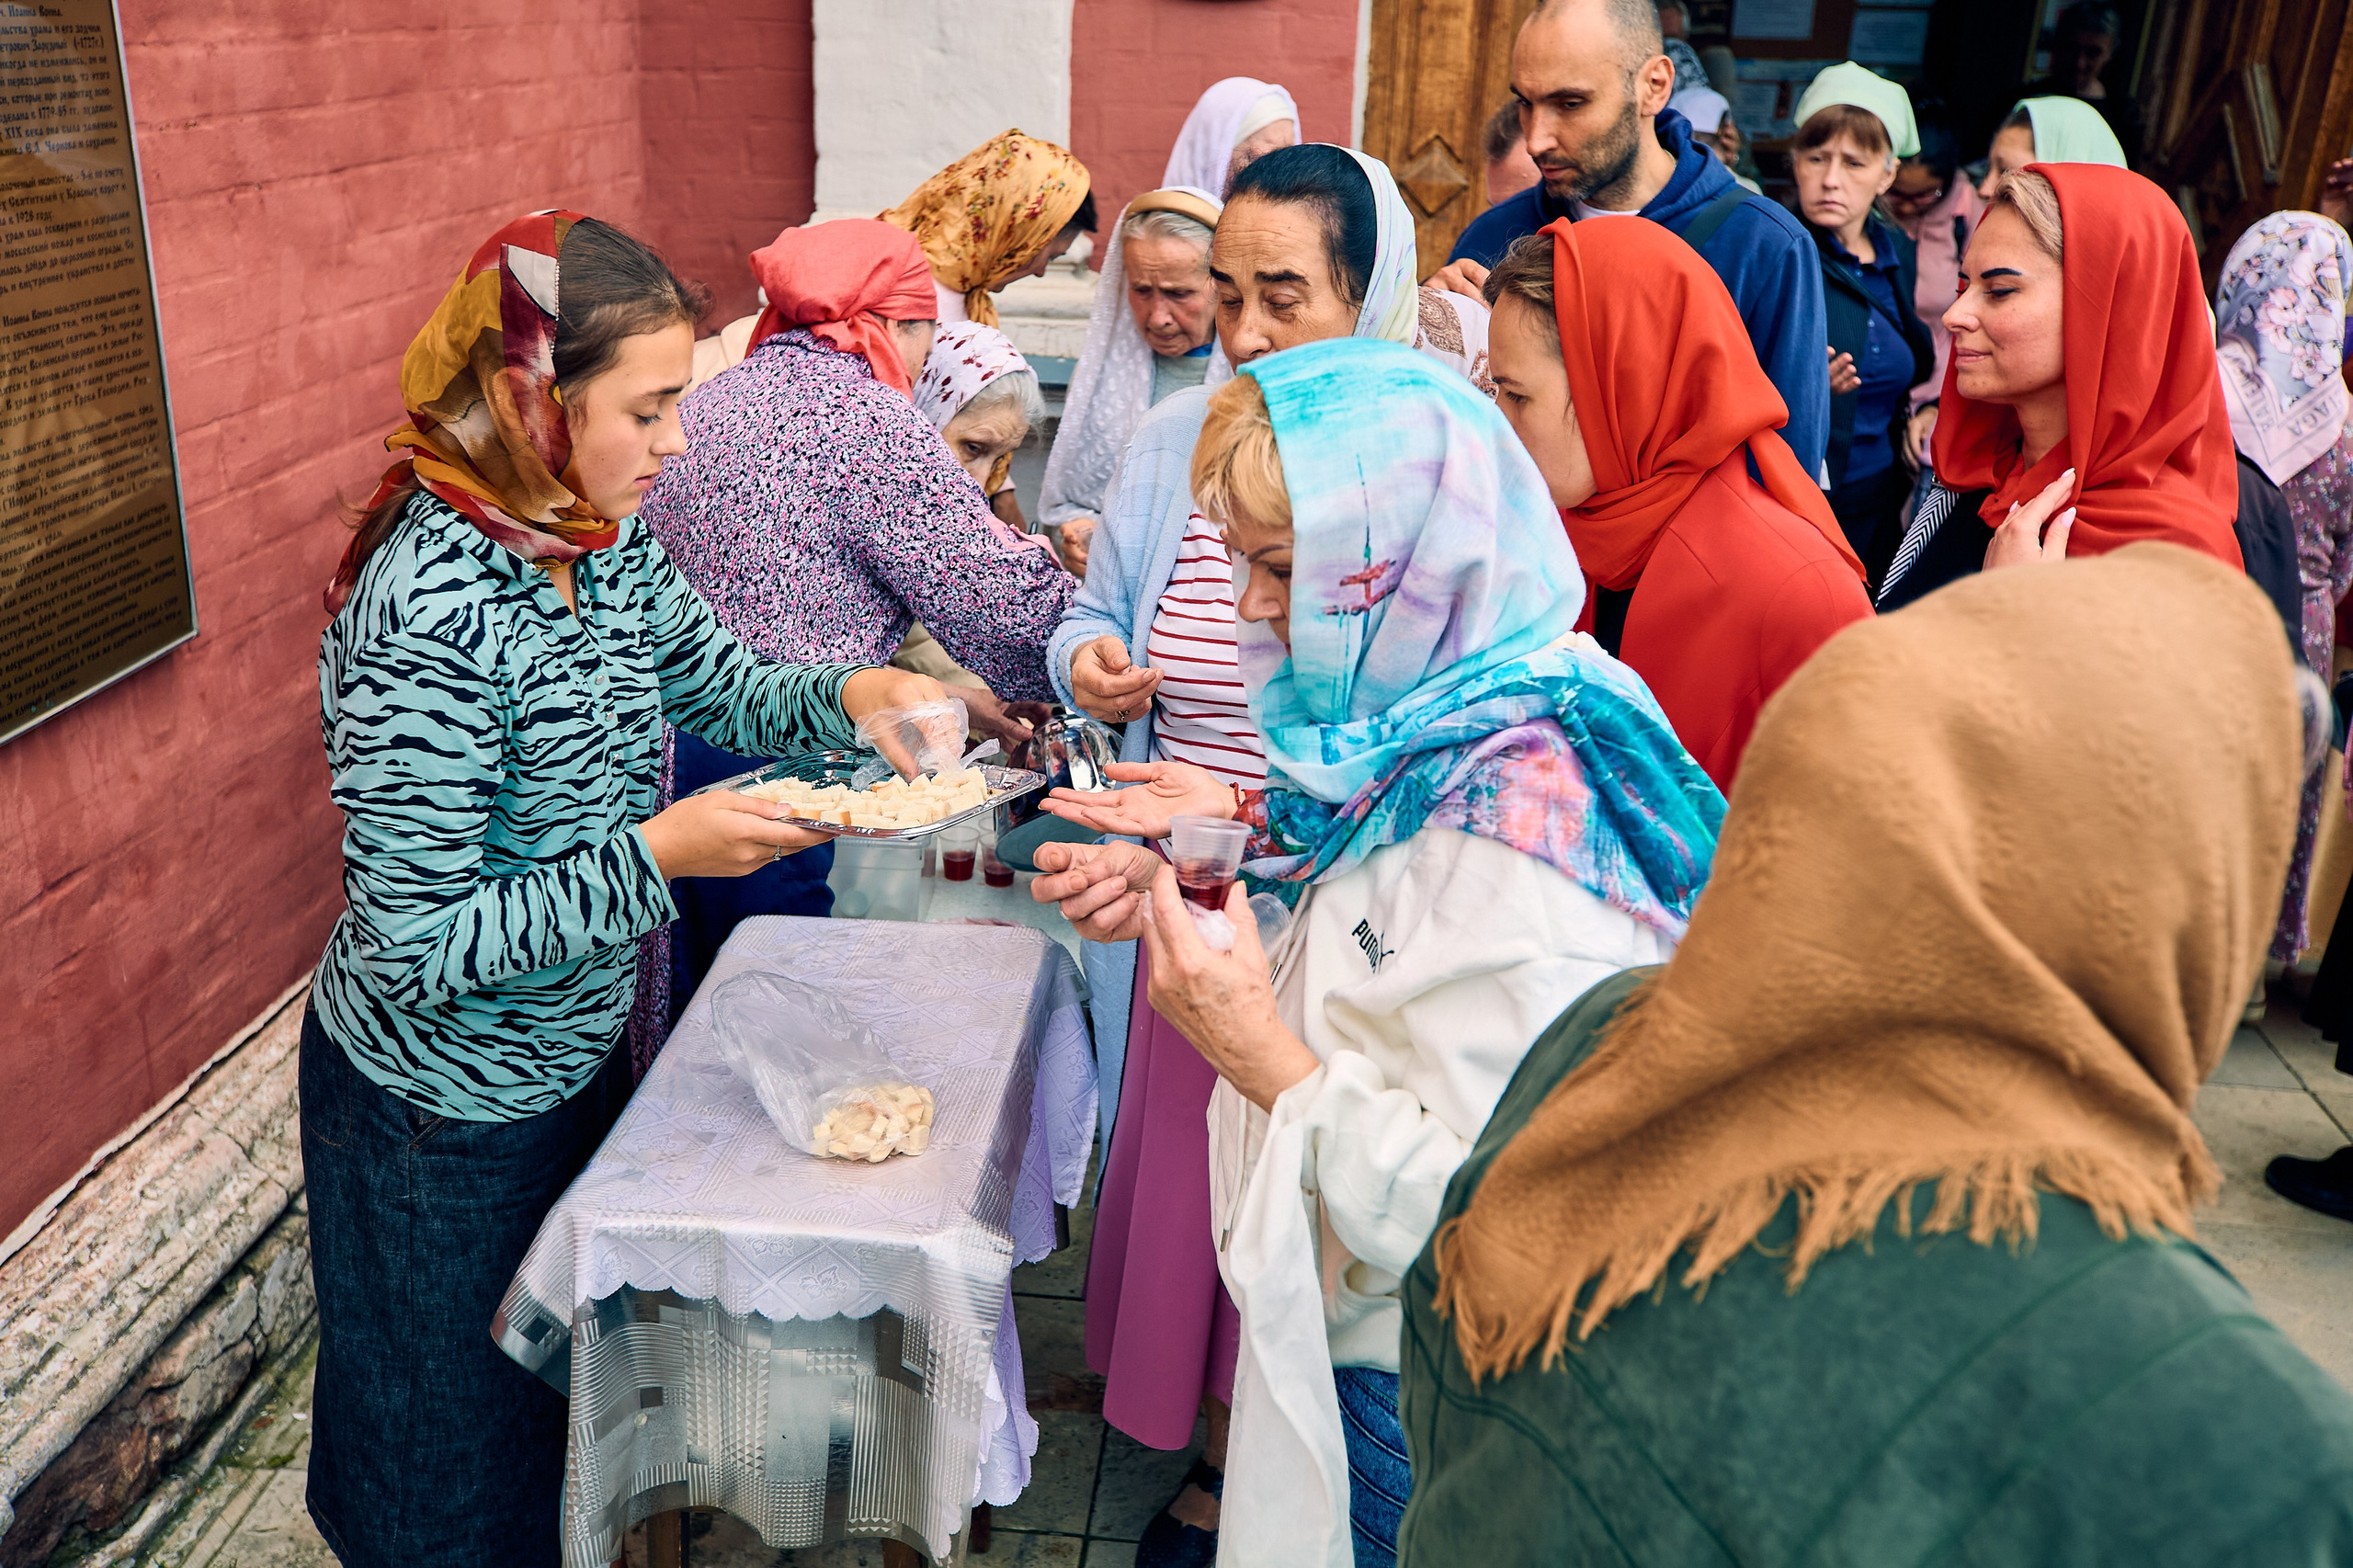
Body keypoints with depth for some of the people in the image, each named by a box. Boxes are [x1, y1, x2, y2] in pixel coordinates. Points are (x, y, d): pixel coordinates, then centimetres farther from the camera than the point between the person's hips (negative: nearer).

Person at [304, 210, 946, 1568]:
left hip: (578, 1046, 8)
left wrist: (842, 692, -12)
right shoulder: (431, 613, -32)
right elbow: (423, 945, -28)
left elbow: (716, 682, 8)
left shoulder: (605, 538, -8)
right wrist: (658, 857, -33)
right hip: (448, 1108, -7)